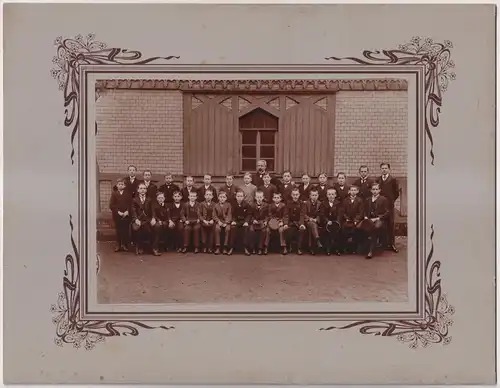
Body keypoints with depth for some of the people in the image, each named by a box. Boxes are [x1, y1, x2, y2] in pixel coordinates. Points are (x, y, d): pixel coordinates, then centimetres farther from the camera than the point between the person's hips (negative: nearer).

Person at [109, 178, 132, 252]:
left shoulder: (128, 194, 9)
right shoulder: (114, 194, 8)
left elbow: (130, 204, 2)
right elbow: (111, 205, -1)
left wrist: (127, 212, -12)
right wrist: (118, 212, -11)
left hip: (126, 215, 0)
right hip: (117, 215, 0)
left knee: (126, 231, 0)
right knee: (118, 231, 2)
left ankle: (125, 245, 6)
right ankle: (118, 245, 7)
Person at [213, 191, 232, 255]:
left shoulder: (228, 205, 1)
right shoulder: (216, 206, 5)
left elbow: (229, 215, -4)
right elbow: (215, 216, 3)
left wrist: (226, 222, -18)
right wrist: (218, 221, -14)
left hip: (226, 221, -1)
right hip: (219, 221, 1)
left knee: (228, 229, -31)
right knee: (217, 228, -30)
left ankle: (225, 247, -23)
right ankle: (217, 247, -24)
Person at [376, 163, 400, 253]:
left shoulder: (393, 180, 3)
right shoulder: (377, 180, 11)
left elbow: (396, 192, 3)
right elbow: (374, 191, 13)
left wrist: (391, 201, 0)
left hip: (389, 205, -2)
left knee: (390, 224, -1)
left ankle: (391, 244, 3)